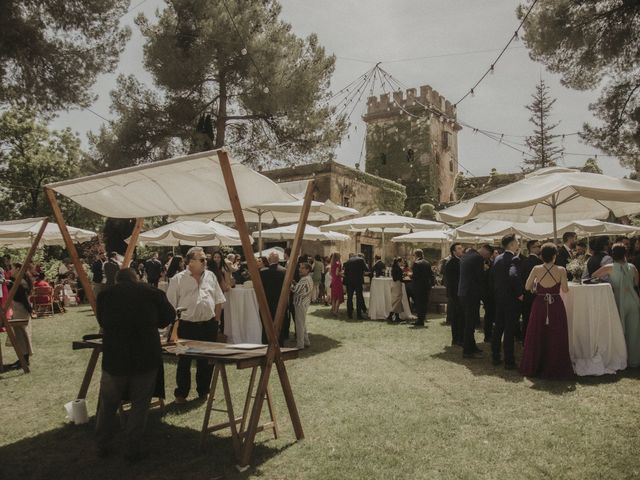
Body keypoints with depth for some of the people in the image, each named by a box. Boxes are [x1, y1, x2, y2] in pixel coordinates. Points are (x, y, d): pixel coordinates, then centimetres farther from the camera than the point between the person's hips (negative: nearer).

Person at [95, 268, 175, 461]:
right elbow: (169, 317, 11)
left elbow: (102, 322, 16)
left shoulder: (105, 295, 4)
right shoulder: (152, 293, 0)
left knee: (108, 404, 18)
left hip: (114, 357, 1)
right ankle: (133, 449, 17)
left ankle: (103, 446, 30)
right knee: (139, 405, 12)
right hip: (146, 357, -1)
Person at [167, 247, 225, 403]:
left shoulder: (210, 276, 8)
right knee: (184, 362, 5)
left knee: (207, 362, 11)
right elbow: (170, 305, -2)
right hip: (187, 326, -4)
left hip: (208, 326, 4)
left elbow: (218, 300, 14)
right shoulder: (178, 279, -4)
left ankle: (203, 391, 26)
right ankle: (181, 394, 19)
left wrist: (215, 320, 9)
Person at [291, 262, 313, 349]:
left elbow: (295, 290, -25)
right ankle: (306, 342, 28)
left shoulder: (305, 280, -21)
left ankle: (300, 345, 4)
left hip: (301, 303, -11)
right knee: (303, 323, 19)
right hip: (304, 303, 11)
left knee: (299, 324, -2)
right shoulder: (308, 278, 12)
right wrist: (295, 283, 0)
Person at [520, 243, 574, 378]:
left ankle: (534, 367, 23)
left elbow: (527, 287, -2)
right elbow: (565, 290, -6)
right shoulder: (561, 270, -10)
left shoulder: (536, 269, -8)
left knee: (537, 337, 14)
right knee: (555, 338, 11)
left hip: (539, 305, 1)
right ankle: (555, 369, 18)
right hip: (556, 306, -1)